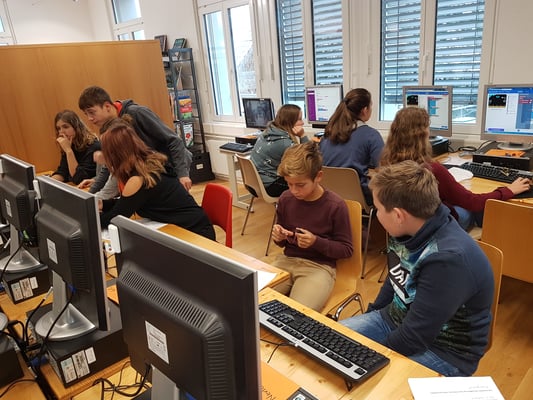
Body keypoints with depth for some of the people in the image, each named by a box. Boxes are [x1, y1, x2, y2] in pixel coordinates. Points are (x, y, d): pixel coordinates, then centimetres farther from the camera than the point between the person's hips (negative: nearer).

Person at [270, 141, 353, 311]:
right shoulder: (286, 198, 2)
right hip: (287, 260, 5)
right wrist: (279, 237, -9)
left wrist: (316, 242, -19)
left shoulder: (335, 206, -12)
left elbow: (346, 249, -4)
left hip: (319, 266, -4)